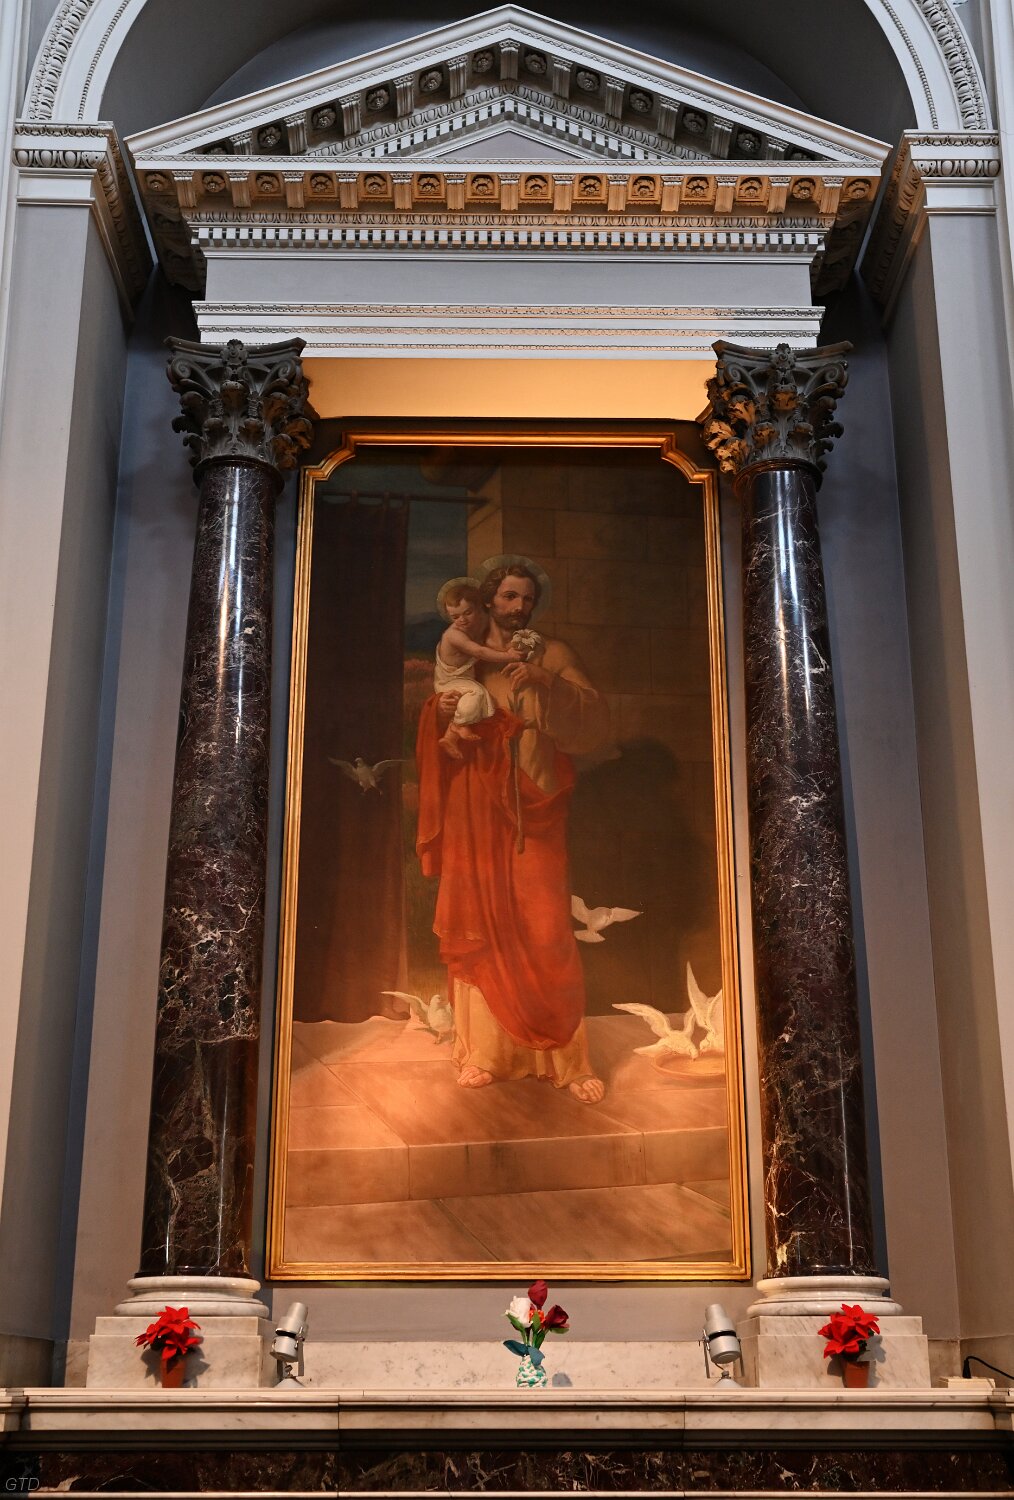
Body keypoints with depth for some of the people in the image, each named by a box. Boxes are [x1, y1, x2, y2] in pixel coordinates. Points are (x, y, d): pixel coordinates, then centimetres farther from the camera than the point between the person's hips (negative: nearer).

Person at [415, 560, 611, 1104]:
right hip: (477, 809, 3)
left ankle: (567, 1057, 0)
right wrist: (440, 711, -5)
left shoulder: (553, 654, 4)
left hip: (533, 809, -3)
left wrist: (549, 683, -23)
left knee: (545, 927, -7)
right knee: (480, 923, 2)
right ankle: (486, 1050, 10)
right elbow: (441, 740, 18)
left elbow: (597, 719, -8)